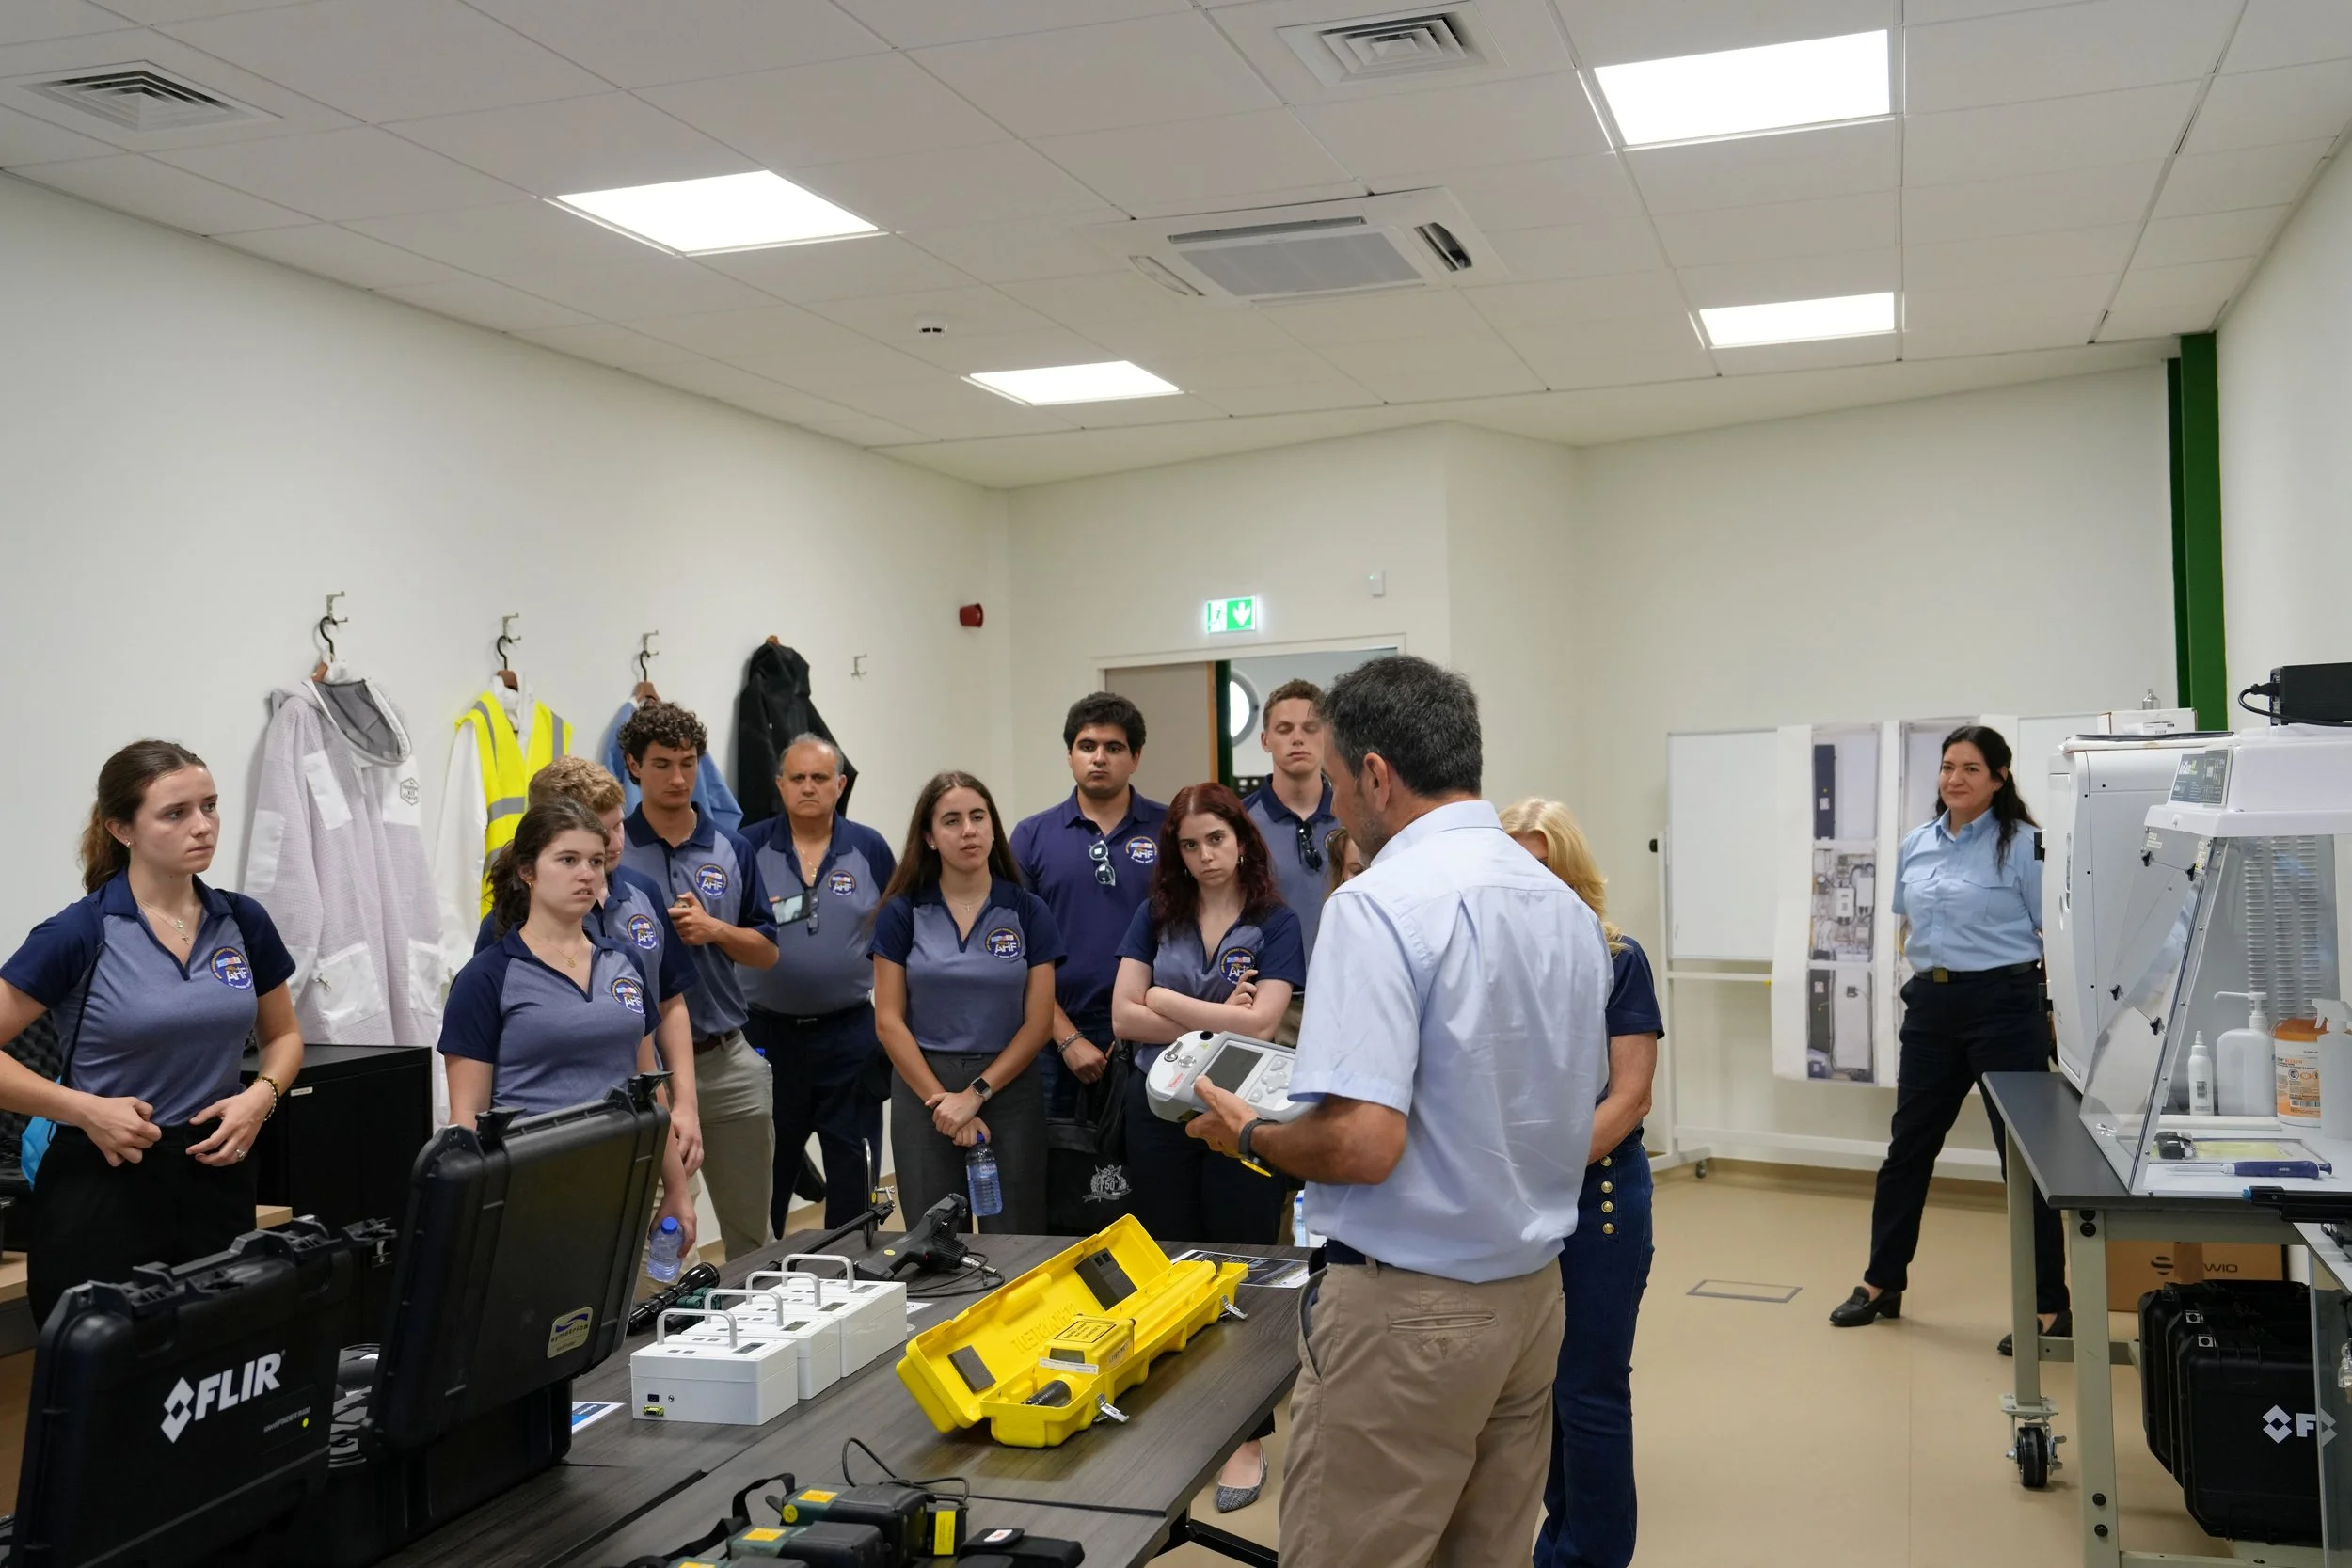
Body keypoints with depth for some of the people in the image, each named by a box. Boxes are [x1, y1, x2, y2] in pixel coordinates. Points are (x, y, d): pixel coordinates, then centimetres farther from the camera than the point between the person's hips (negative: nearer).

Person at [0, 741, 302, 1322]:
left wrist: (261, 1096, -2)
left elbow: (282, 1036, 16)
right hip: (102, 1186, -4)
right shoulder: (79, 933, -10)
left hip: (216, 1181, 4)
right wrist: (85, 1108, -16)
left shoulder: (244, 922, 3)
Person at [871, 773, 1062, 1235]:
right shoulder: (901, 913, 0)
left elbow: (1038, 1022, -2)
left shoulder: (1029, 912, 1)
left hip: (1011, 1091, 0)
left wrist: (977, 1093, -11)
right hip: (923, 1091, 0)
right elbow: (889, 1020, -2)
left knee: (1014, 1245, 0)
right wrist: (942, 1100, -9)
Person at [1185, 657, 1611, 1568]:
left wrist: (1249, 1139, -7)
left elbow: (1360, 1142, -26)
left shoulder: (1381, 904, -19)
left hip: (1409, 1310, -8)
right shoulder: (1568, 909, 7)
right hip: (1533, 1295, 8)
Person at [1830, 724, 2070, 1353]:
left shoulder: (2023, 845, -7)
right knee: (1907, 1147, 13)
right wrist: (1923, 981, 13)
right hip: (1929, 1006, 6)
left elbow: (2055, 934, -7)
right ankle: (1882, 1284, 28)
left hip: (2003, 1004, -6)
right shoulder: (1915, 846, 10)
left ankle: (2050, 1308, 13)